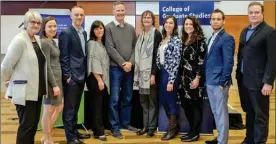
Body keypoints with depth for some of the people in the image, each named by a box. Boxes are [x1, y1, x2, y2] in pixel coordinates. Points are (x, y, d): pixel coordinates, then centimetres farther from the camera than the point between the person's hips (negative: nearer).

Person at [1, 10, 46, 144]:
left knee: (34, 123, 15)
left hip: (36, 90, 8)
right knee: (26, 125, 0)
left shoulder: (38, 39, 9)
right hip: (24, 91, -7)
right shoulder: (20, 40, -14)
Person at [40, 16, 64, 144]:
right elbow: (46, 66, -19)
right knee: (49, 110, 1)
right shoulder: (44, 43, -15)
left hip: (57, 78, 10)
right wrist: (54, 85, -19)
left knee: (59, 107, 18)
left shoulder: (53, 42, 12)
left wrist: (57, 82, 13)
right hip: (50, 80, -10)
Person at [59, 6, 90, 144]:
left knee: (75, 107, 16)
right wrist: (67, 75, -16)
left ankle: (74, 132, 27)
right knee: (69, 108, 1)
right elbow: (63, 57, -13)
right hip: (71, 76, -8)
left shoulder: (84, 33, 13)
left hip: (81, 75, 8)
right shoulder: (66, 33, -10)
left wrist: (85, 72, 11)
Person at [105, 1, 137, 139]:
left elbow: (135, 47, 7)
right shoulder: (109, 27, -3)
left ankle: (125, 122, 26)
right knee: (114, 99, 0)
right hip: (115, 68, -4)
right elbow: (110, 48, -10)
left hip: (129, 68, 5)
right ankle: (115, 127, 9)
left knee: (128, 97, 13)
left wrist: (130, 62, -8)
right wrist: (122, 63, -13)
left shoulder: (131, 28, 11)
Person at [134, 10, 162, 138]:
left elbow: (157, 55, -12)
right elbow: (138, 54, 13)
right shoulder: (140, 35, 13)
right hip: (142, 71, 6)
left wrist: (153, 73, -18)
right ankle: (145, 125, 19)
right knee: (143, 100, 10)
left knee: (152, 100, 2)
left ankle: (152, 127, 11)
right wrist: (137, 72, 8)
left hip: (151, 71, -6)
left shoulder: (157, 34, -7)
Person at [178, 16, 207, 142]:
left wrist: (197, 77, -18)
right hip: (184, 77, 7)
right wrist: (181, 77, 13)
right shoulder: (183, 40, 13)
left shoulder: (199, 40, -8)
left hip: (194, 78, -7)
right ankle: (191, 131, 22)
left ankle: (195, 133, 11)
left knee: (195, 105, 1)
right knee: (185, 104, 10)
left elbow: (201, 60, -13)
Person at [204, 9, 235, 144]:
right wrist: (206, 79, 12)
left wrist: (222, 82, -18)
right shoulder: (212, 38, 15)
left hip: (219, 82, -8)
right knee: (215, 112, 17)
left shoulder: (227, 38, -11)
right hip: (210, 82, 8)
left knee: (221, 113, 1)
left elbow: (228, 62, -16)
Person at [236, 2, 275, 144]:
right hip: (243, 80, 6)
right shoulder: (244, 31, 13)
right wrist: (238, 75, 10)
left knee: (260, 115, 3)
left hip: (259, 82, -6)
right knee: (249, 112, 17)